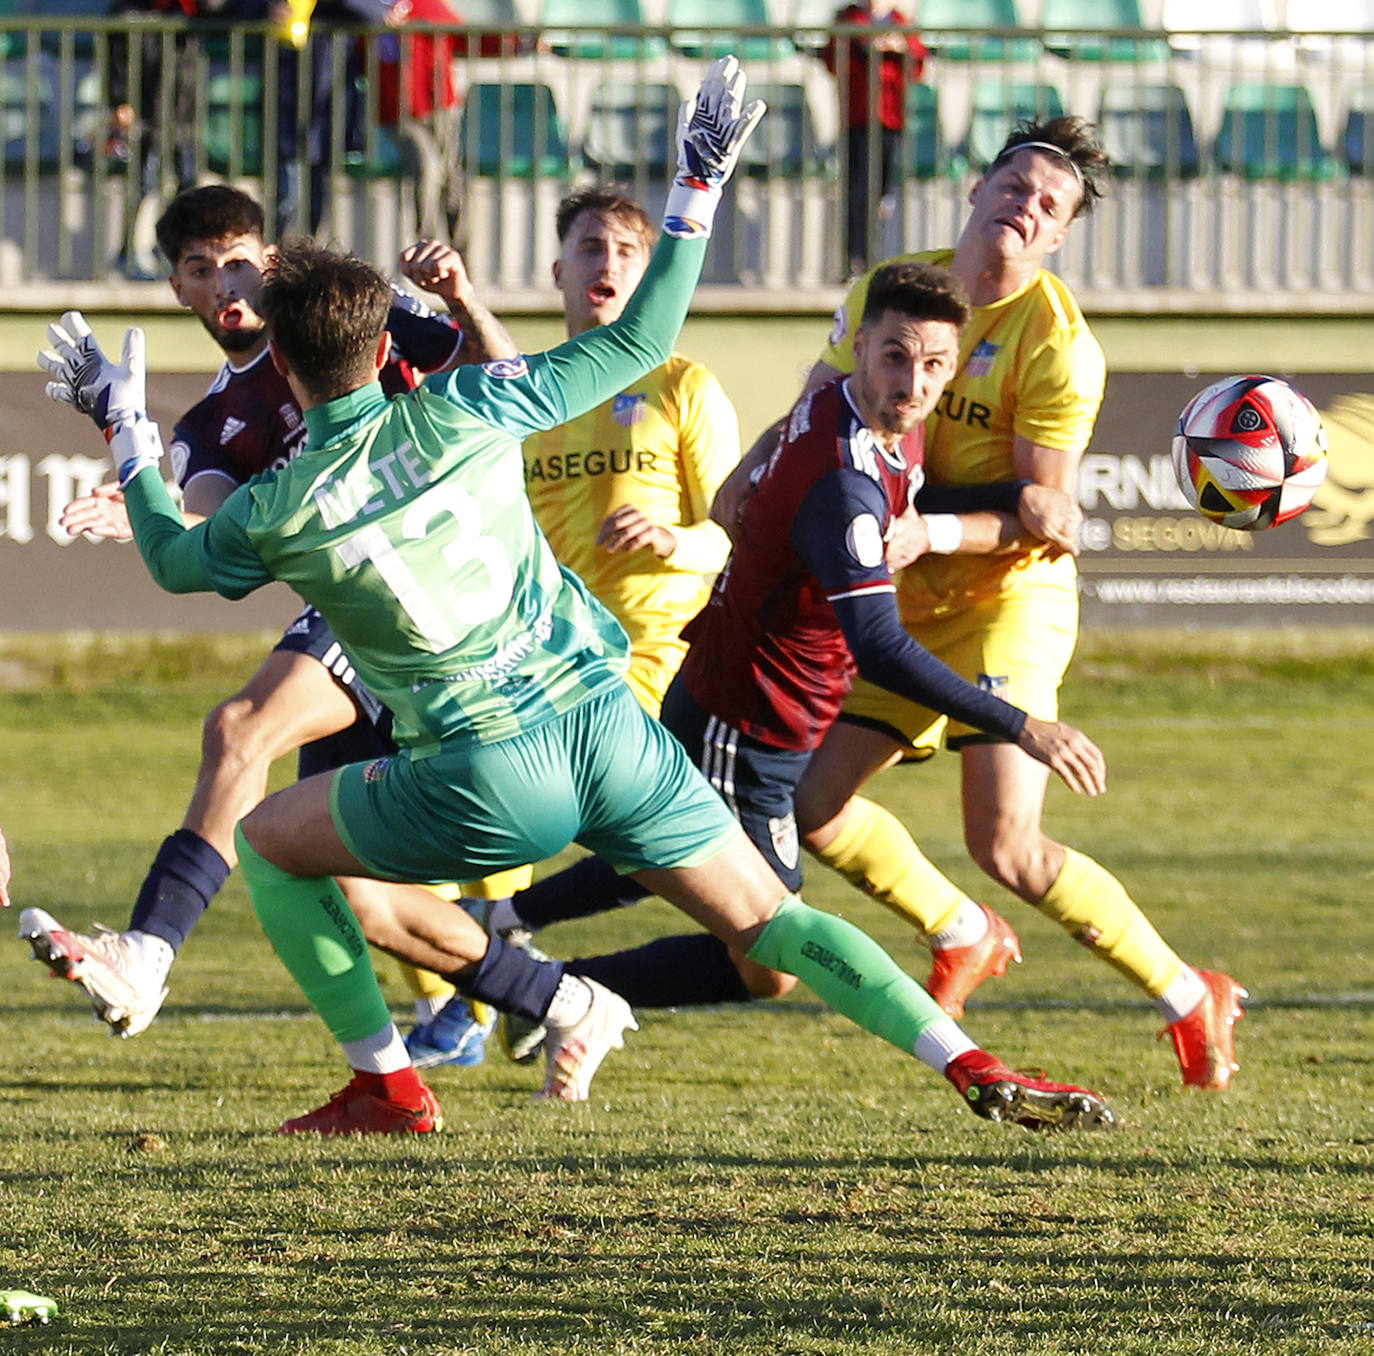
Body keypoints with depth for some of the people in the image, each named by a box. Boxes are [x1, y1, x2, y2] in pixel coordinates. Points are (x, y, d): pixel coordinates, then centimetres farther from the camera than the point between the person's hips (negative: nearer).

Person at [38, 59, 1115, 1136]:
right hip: (610, 723, 3)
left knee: (269, 842, 19)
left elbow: (174, 559, 21)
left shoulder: (277, 513, -2)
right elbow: (639, 342, 6)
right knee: (769, 920, 8)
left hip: (487, 780, -3)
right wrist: (700, 188, 12)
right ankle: (974, 1068, -9)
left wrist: (128, 434, 34)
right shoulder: (461, 412, 0)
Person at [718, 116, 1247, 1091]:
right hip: (904, 604, 7)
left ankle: (1189, 999, -1)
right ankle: (962, 935, 28)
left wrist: (935, 532, -33)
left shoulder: (1060, 345, -17)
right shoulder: (886, 291, 1)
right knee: (809, 799, 3)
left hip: (1008, 598, -7)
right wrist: (748, 480, -1)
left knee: (1006, 846, -17)